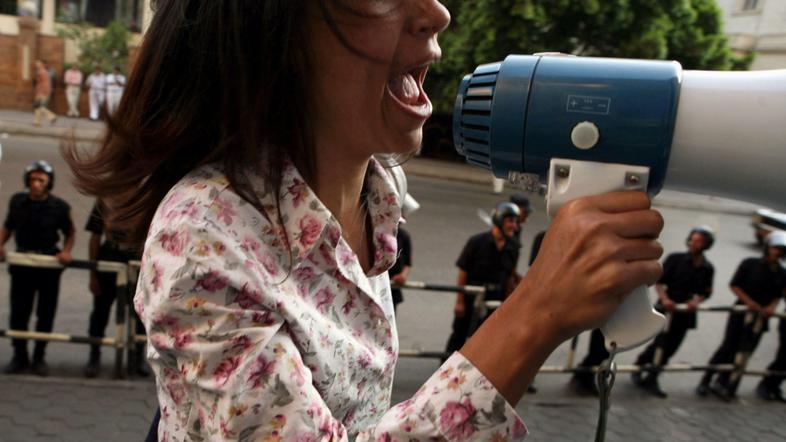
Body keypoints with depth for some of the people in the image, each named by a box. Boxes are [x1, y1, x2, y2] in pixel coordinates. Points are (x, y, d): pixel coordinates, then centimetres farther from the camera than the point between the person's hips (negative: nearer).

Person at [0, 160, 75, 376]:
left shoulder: (59, 207, -6)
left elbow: (70, 232, 6)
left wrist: (66, 251, -10)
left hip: (50, 264, -1)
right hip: (22, 263, 1)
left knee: (46, 314, 7)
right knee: (18, 312, 4)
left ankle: (39, 357, 21)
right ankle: (19, 356, 20)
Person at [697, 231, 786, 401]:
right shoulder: (750, 264, -3)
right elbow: (735, 285, -4)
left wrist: (772, 306, -7)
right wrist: (749, 302, -15)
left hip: (761, 317, 4)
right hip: (741, 312, -3)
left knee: (744, 351, 2)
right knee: (728, 346, -6)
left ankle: (722, 382, 11)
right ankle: (705, 381, 3)